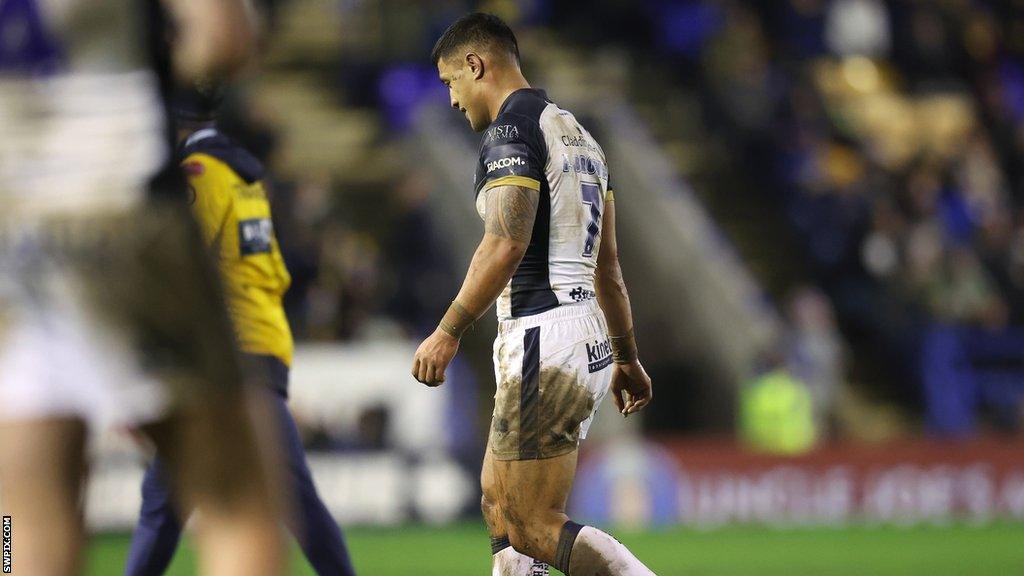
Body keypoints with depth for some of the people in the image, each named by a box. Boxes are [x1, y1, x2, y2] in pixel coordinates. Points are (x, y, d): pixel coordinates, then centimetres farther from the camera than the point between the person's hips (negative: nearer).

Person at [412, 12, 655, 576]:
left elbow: (506, 245, -21)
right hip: (588, 335, 10)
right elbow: (607, 265, 24)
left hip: (542, 339, -10)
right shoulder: (576, 133, 20)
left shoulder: (511, 129, -9)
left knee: (533, 527, -9)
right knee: (499, 507, 14)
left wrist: (447, 333, -18)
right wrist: (626, 357, 29)